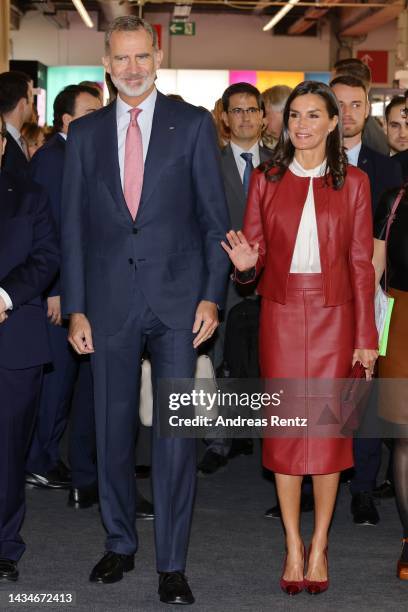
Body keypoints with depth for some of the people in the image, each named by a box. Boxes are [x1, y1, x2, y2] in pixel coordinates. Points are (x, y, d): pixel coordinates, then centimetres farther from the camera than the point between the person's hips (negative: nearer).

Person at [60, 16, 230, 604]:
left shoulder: (193, 124, 3)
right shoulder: (85, 132, 9)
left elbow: (215, 217, 2)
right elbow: (73, 226, 8)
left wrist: (211, 295, -6)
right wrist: (75, 307, 2)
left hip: (176, 298, -2)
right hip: (110, 302, 2)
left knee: (175, 432, -2)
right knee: (113, 429, 10)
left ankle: (171, 563, 8)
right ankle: (120, 545, 27)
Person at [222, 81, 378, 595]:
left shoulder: (352, 182, 3)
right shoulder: (266, 180, 5)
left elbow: (361, 263, 2)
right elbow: (254, 251, 7)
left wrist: (365, 336, -2)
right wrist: (244, 263, -19)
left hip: (333, 315, -1)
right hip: (281, 315, 1)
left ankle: (319, 546, 12)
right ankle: (293, 547, 11)